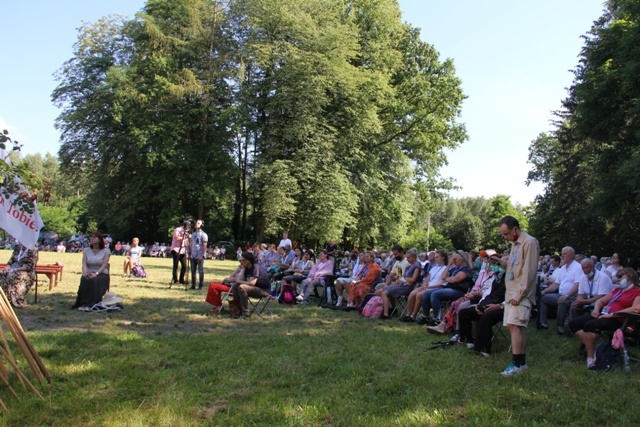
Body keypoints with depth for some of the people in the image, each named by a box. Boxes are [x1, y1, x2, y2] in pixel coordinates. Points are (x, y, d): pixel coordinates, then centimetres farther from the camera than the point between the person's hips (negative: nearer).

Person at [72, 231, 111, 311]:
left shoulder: (106, 251, 3)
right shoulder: (86, 251, 13)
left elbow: (104, 265, -9)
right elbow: (84, 264, 1)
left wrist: (96, 273, -26)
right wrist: (85, 273, -21)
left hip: (101, 274, -3)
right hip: (89, 274, 3)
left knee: (95, 280, -36)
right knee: (84, 280, -32)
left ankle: (91, 304, -39)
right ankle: (83, 304, -33)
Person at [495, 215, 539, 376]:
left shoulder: (529, 242, -12)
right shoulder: (515, 244, 17)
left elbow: (528, 272, -17)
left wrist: (519, 294, -18)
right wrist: (501, 262, 4)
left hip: (521, 293, -9)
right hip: (512, 291, 9)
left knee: (513, 325, -15)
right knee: (519, 327, 10)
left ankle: (518, 363, -12)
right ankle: (521, 361, 15)